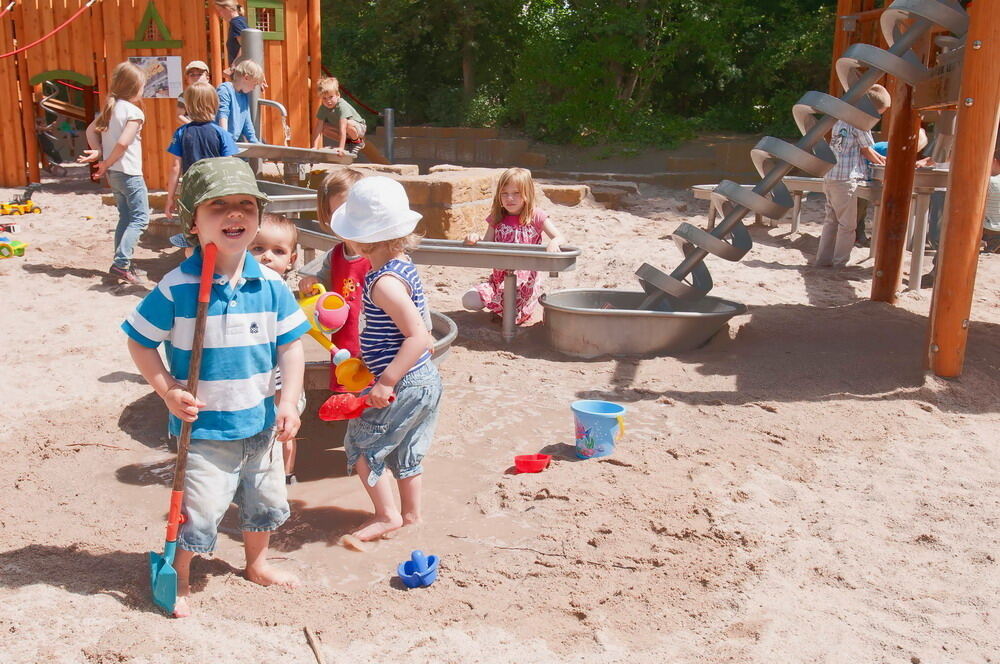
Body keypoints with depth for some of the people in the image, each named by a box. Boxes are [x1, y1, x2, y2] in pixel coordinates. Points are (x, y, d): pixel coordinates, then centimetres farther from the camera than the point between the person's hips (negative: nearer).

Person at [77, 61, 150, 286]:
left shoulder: (110, 107, 10)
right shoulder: (134, 111, -14)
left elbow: (91, 130, 11)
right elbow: (123, 143, -22)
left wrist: (99, 153, 1)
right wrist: (106, 164, -11)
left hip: (113, 173, 9)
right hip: (129, 173, -9)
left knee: (126, 218, 15)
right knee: (140, 219, -6)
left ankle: (121, 266, 18)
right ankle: (121, 263, -16)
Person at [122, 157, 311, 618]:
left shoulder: (270, 284, -7)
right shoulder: (176, 288, -16)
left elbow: (291, 344, -1)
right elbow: (140, 343, -6)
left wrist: (288, 403, -9)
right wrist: (168, 390, -17)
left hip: (261, 423, 5)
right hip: (204, 426, -4)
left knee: (265, 501, 21)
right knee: (198, 512, 2)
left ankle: (257, 564, 48)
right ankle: (179, 578, 31)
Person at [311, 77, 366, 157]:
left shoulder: (342, 106, -34)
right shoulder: (323, 108, -17)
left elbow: (343, 128, -41)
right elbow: (318, 128, -21)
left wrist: (341, 148, -47)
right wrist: (315, 147, -31)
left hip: (358, 127, -6)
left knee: (349, 124, -38)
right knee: (324, 127, -15)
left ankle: (358, 142, -6)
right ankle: (347, 142, 4)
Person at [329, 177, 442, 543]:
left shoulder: (384, 283, -25)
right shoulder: (402, 265, 5)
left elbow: (419, 336, -30)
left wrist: (386, 381, -28)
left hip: (403, 385, -10)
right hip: (424, 379, 10)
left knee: (360, 444, 7)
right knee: (404, 449, 22)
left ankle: (387, 514, 15)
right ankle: (411, 513, 35)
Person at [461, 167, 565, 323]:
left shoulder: (536, 216, -5)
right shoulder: (496, 218, 6)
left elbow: (559, 238, -12)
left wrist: (554, 243, -37)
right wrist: (474, 240, -16)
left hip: (526, 279, -3)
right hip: (499, 278, 3)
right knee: (469, 301, -17)